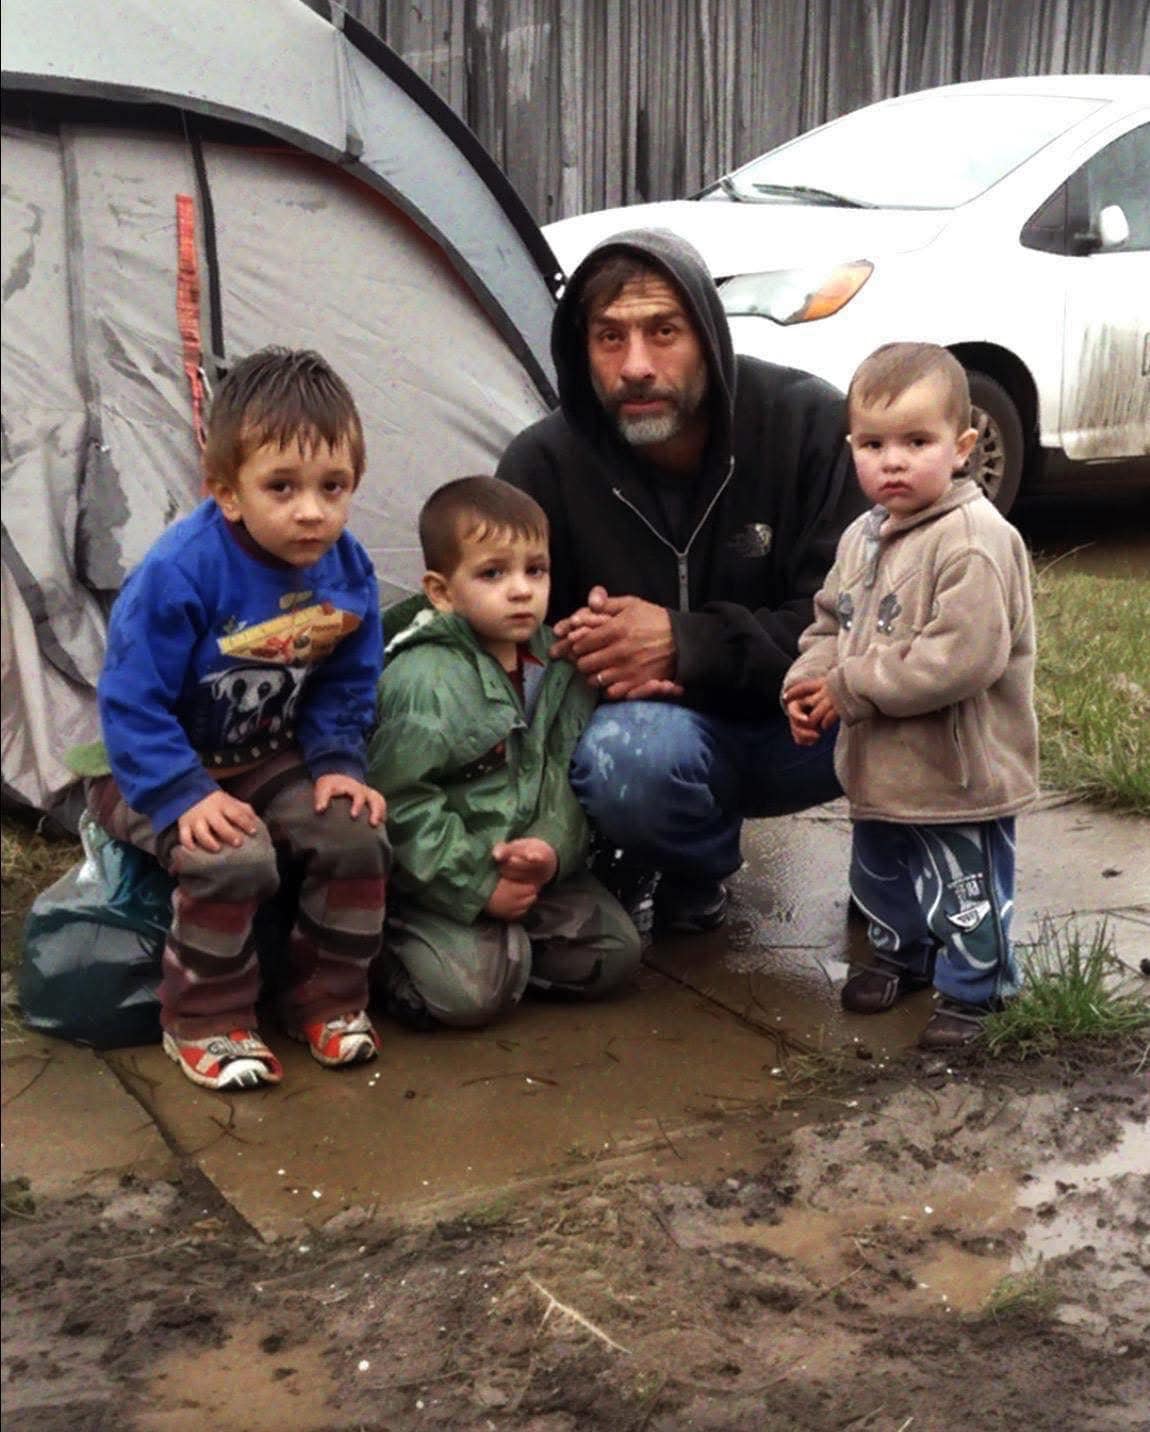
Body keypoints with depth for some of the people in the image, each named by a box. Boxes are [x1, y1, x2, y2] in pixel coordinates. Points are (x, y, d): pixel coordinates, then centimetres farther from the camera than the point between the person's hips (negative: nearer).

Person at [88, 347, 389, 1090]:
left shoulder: (347, 570, -10)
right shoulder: (179, 574, -29)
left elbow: (346, 688, 4)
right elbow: (130, 703, -24)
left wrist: (337, 765, -10)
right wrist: (186, 796, -29)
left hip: (271, 761, 5)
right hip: (159, 772, -5)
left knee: (356, 835, -16)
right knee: (233, 861, -30)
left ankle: (328, 997, 6)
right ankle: (205, 1023, -7)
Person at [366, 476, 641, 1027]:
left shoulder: (557, 666, 2)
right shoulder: (425, 681, -20)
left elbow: (563, 775, 2)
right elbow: (400, 802, -21)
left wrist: (552, 847, -19)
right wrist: (478, 887, -20)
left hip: (528, 867, 7)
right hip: (439, 879, -6)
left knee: (614, 952, -2)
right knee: (472, 991, -22)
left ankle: (503, 946, 11)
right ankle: (395, 948, 5)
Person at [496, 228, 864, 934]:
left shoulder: (810, 421, -14)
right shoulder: (544, 464, -12)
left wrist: (684, 643, -29)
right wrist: (580, 653, -25)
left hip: (791, 724, 1)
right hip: (652, 723, -1)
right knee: (627, 758, -37)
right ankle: (698, 868, 0)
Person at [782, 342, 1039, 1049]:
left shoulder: (976, 542, -24)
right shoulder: (862, 537, 4)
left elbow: (962, 658, -31)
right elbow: (830, 623, 15)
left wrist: (851, 687, -25)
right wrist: (808, 684, -7)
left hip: (960, 771, -8)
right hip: (881, 766, 9)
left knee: (965, 890, 7)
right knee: (883, 875, 26)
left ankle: (971, 989, 28)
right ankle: (903, 955, 49)